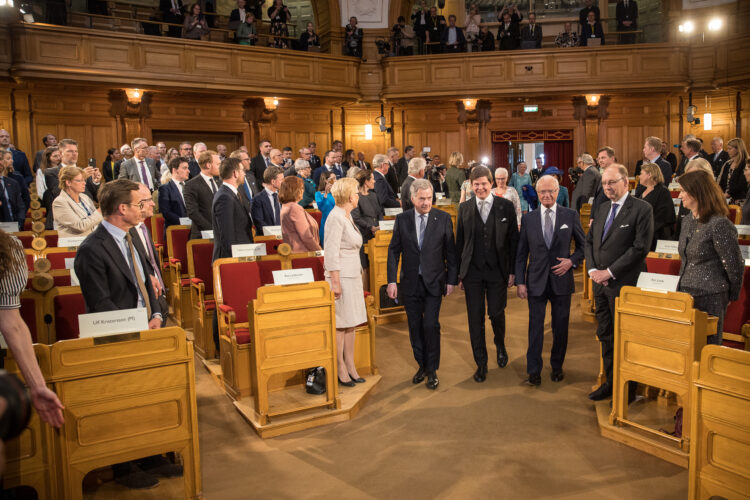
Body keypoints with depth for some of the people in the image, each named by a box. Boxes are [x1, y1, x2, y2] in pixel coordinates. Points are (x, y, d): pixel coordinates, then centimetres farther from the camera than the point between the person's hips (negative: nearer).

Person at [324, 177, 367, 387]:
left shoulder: (347, 216, 13)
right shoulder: (336, 217, -15)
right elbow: (331, 253, -19)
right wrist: (335, 282, -20)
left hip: (353, 275, 9)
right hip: (341, 276, -9)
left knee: (351, 323, 13)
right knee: (340, 324, 0)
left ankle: (350, 367, 21)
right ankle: (340, 370, 9)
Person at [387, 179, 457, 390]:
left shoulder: (443, 218, -2)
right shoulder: (402, 219, 1)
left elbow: (450, 251, 1)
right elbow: (394, 251, 2)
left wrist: (451, 280, -3)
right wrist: (392, 281, -4)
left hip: (434, 282, -2)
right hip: (410, 283, 2)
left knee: (431, 325, -6)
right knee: (415, 326, 10)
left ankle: (432, 370, 11)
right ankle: (421, 365, 28)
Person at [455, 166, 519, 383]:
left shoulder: (506, 206, -1)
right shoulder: (464, 208, 4)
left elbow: (514, 240, 1)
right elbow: (459, 241, 7)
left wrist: (512, 271, -3)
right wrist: (459, 272, 4)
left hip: (498, 270, -1)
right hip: (472, 271, 1)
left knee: (496, 314, 4)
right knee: (475, 318, 5)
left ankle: (500, 346, 38)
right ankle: (481, 363, 20)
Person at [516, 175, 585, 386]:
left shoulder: (571, 215, 0)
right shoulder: (528, 218, 1)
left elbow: (583, 245, 8)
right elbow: (521, 253, 2)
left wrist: (572, 261, -10)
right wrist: (520, 282, -3)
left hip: (561, 280, 0)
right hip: (536, 281, 0)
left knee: (561, 327, 11)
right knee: (535, 326, 4)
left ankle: (557, 366, 30)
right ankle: (534, 370, 16)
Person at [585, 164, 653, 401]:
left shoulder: (641, 209, -8)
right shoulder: (602, 208, 13)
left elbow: (641, 247, -16)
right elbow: (589, 241, 15)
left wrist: (610, 272, -16)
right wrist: (593, 270, 0)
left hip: (624, 284, -7)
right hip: (600, 283, 7)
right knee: (605, 335, 13)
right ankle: (610, 382, 26)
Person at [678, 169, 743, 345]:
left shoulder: (719, 224, -15)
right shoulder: (687, 221, 11)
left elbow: (735, 266, -10)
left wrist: (731, 296, 1)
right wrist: (683, 288, 18)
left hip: (709, 298, -8)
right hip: (685, 294, 8)